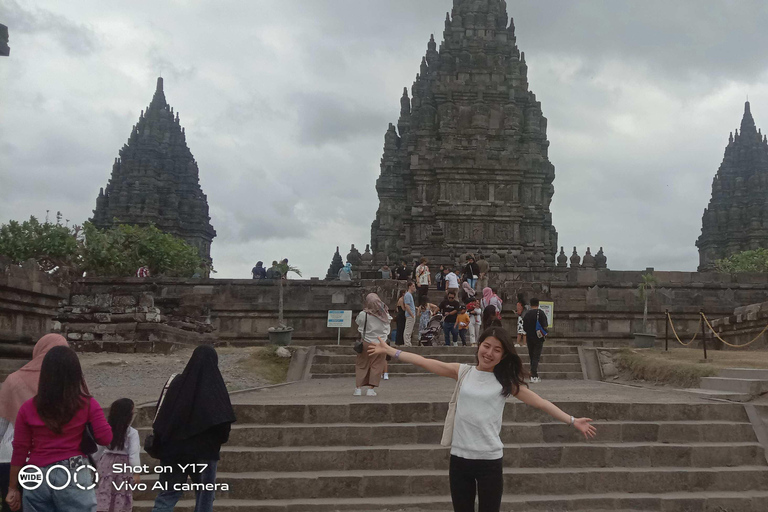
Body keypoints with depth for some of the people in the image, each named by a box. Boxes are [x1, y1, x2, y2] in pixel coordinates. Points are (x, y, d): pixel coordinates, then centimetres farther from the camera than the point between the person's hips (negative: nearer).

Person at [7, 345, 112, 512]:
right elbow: (105, 438, -4)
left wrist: (13, 488, 11)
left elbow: (19, 451, 3)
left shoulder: (28, 408, 1)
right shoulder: (88, 404, -5)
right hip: (74, 476, -2)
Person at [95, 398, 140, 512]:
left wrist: (95, 463, 23)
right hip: (123, 465, -3)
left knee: (104, 492, 9)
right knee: (122, 494, 8)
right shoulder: (132, 432, -12)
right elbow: (133, 453, -18)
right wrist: (136, 472, -16)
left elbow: (99, 449, 9)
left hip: (107, 462, 3)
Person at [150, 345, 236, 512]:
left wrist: (160, 445, 10)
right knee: (204, 497, 10)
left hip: (175, 449, 3)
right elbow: (225, 420, -12)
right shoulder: (215, 386, -9)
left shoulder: (178, 382, -1)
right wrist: (220, 440, 6)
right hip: (205, 450, -2)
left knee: (168, 494, 9)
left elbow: (162, 417, 0)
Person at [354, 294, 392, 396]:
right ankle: (371, 389, 4)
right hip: (380, 343, 1)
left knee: (361, 365, 11)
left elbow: (358, 326, -1)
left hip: (366, 343, -1)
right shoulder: (385, 315, -8)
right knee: (376, 366, 7)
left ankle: (358, 388, 9)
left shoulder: (363, 314, -13)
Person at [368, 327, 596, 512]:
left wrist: (572, 421, -4)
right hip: (459, 457, 2)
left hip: (490, 460, -2)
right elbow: (424, 362, 3)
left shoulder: (506, 382, 0)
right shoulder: (462, 372, 3)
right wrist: (390, 351, 3)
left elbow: (540, 403, 1)